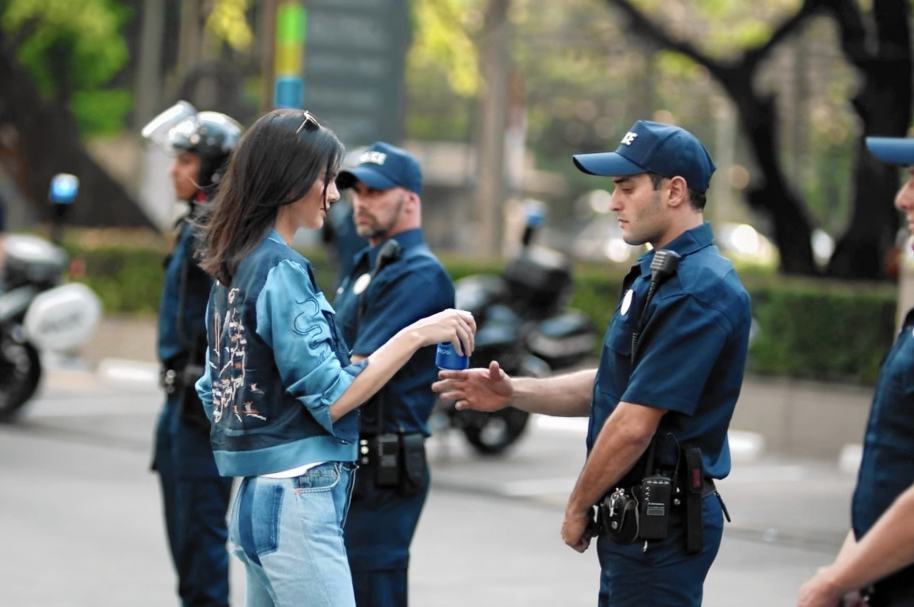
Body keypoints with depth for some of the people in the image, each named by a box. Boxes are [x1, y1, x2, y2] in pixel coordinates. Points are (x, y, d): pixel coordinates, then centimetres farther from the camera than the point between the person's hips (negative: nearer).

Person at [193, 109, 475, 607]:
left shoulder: (235, 268, 13)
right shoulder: (281, 271, -13)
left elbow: (213, 391, 19)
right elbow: (330, 399, -16)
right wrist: (416, 335, -14)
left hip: (253, 495, 9)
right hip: (296, 500, -9)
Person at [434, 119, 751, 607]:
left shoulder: (696, 290, -20)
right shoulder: (656, 274, 15)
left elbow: (635, 423, -22)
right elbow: (612, 386, 19)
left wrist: (579, 505, -9)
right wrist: (513, 392, 6)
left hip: (662, 521, -10)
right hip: (637, 514, 10)